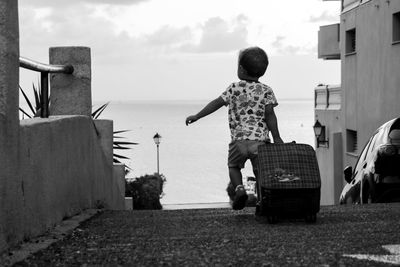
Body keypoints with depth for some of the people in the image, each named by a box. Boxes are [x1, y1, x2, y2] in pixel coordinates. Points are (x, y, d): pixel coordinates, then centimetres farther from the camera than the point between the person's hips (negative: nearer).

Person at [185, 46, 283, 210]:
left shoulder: (234, 88, 2)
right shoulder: (266, 91, 3)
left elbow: (217, 103, 3)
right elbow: (269, 114, -3)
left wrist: (197, 116, 11)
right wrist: (276, 138, 0)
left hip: (239, 139, -1)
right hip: (260, 140, 1)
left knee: (234, 166, 21)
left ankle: (239, 188, -4)